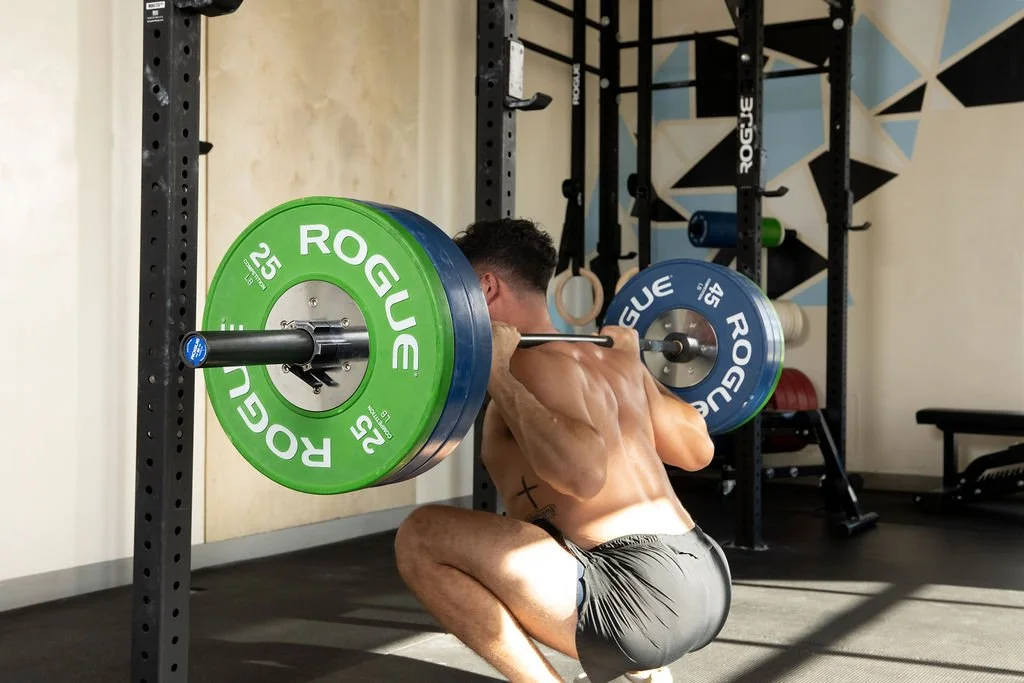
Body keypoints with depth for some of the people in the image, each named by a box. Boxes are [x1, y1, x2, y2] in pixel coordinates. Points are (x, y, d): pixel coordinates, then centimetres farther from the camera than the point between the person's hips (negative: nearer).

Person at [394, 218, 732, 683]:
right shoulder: (612, 355, 15)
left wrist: (498, 376, -21)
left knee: (421, 537, -12)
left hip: (644, 602, -10)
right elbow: (697, 450, 24)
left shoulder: (538, 362, -10)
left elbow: (584, 473, -29)